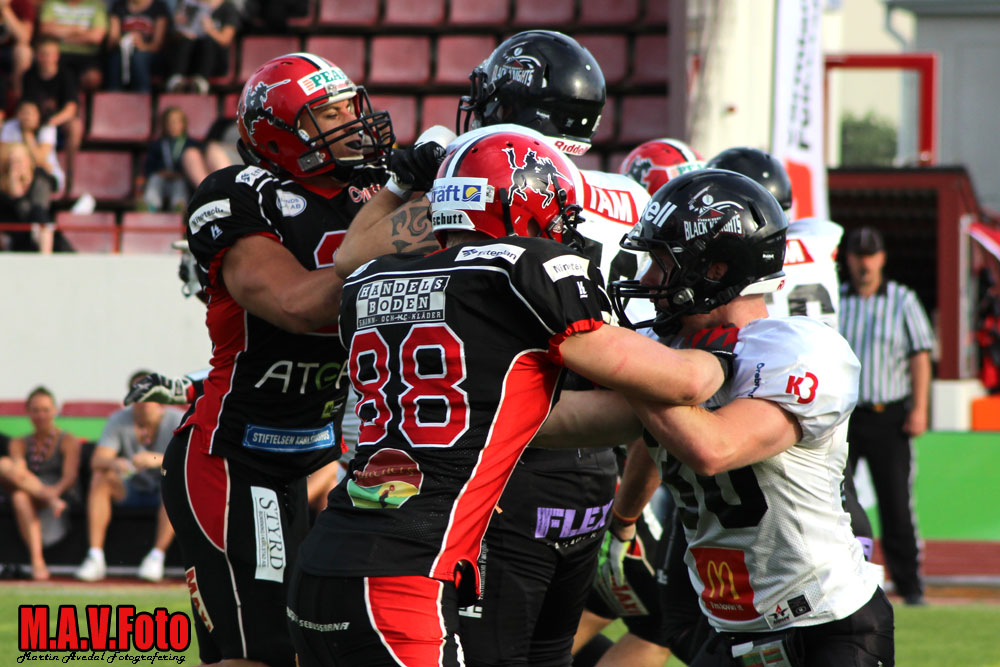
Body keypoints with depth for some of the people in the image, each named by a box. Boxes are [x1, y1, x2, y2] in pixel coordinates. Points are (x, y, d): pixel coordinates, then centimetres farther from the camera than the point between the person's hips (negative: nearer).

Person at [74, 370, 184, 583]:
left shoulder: (178, 420, -10)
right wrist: (114, 463, -41)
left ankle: (157, 557, -35)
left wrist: (160, 459, -45)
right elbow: (97, 461, -16)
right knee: (100, 476, -23)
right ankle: (95, 558, -30)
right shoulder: (118, 421, -3)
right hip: (131, 492, 2)